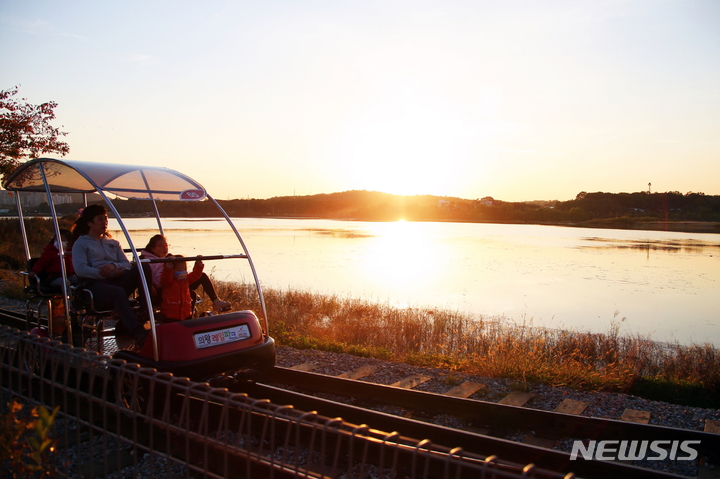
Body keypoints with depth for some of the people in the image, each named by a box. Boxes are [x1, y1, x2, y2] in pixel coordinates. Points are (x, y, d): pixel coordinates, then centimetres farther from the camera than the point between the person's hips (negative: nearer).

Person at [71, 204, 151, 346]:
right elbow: (80, 270, -4)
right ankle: (138, 333, -56)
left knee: (143, 268, -25)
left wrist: (114, 266, -8)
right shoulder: (81, 243, 14)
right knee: (118, 292, -41)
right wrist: (108, 274, -14)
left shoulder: (113, 243, 31)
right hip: (95, 285, -5)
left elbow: (127, 264, 16)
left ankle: (146, 313, -33)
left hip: (117, 281, 5)